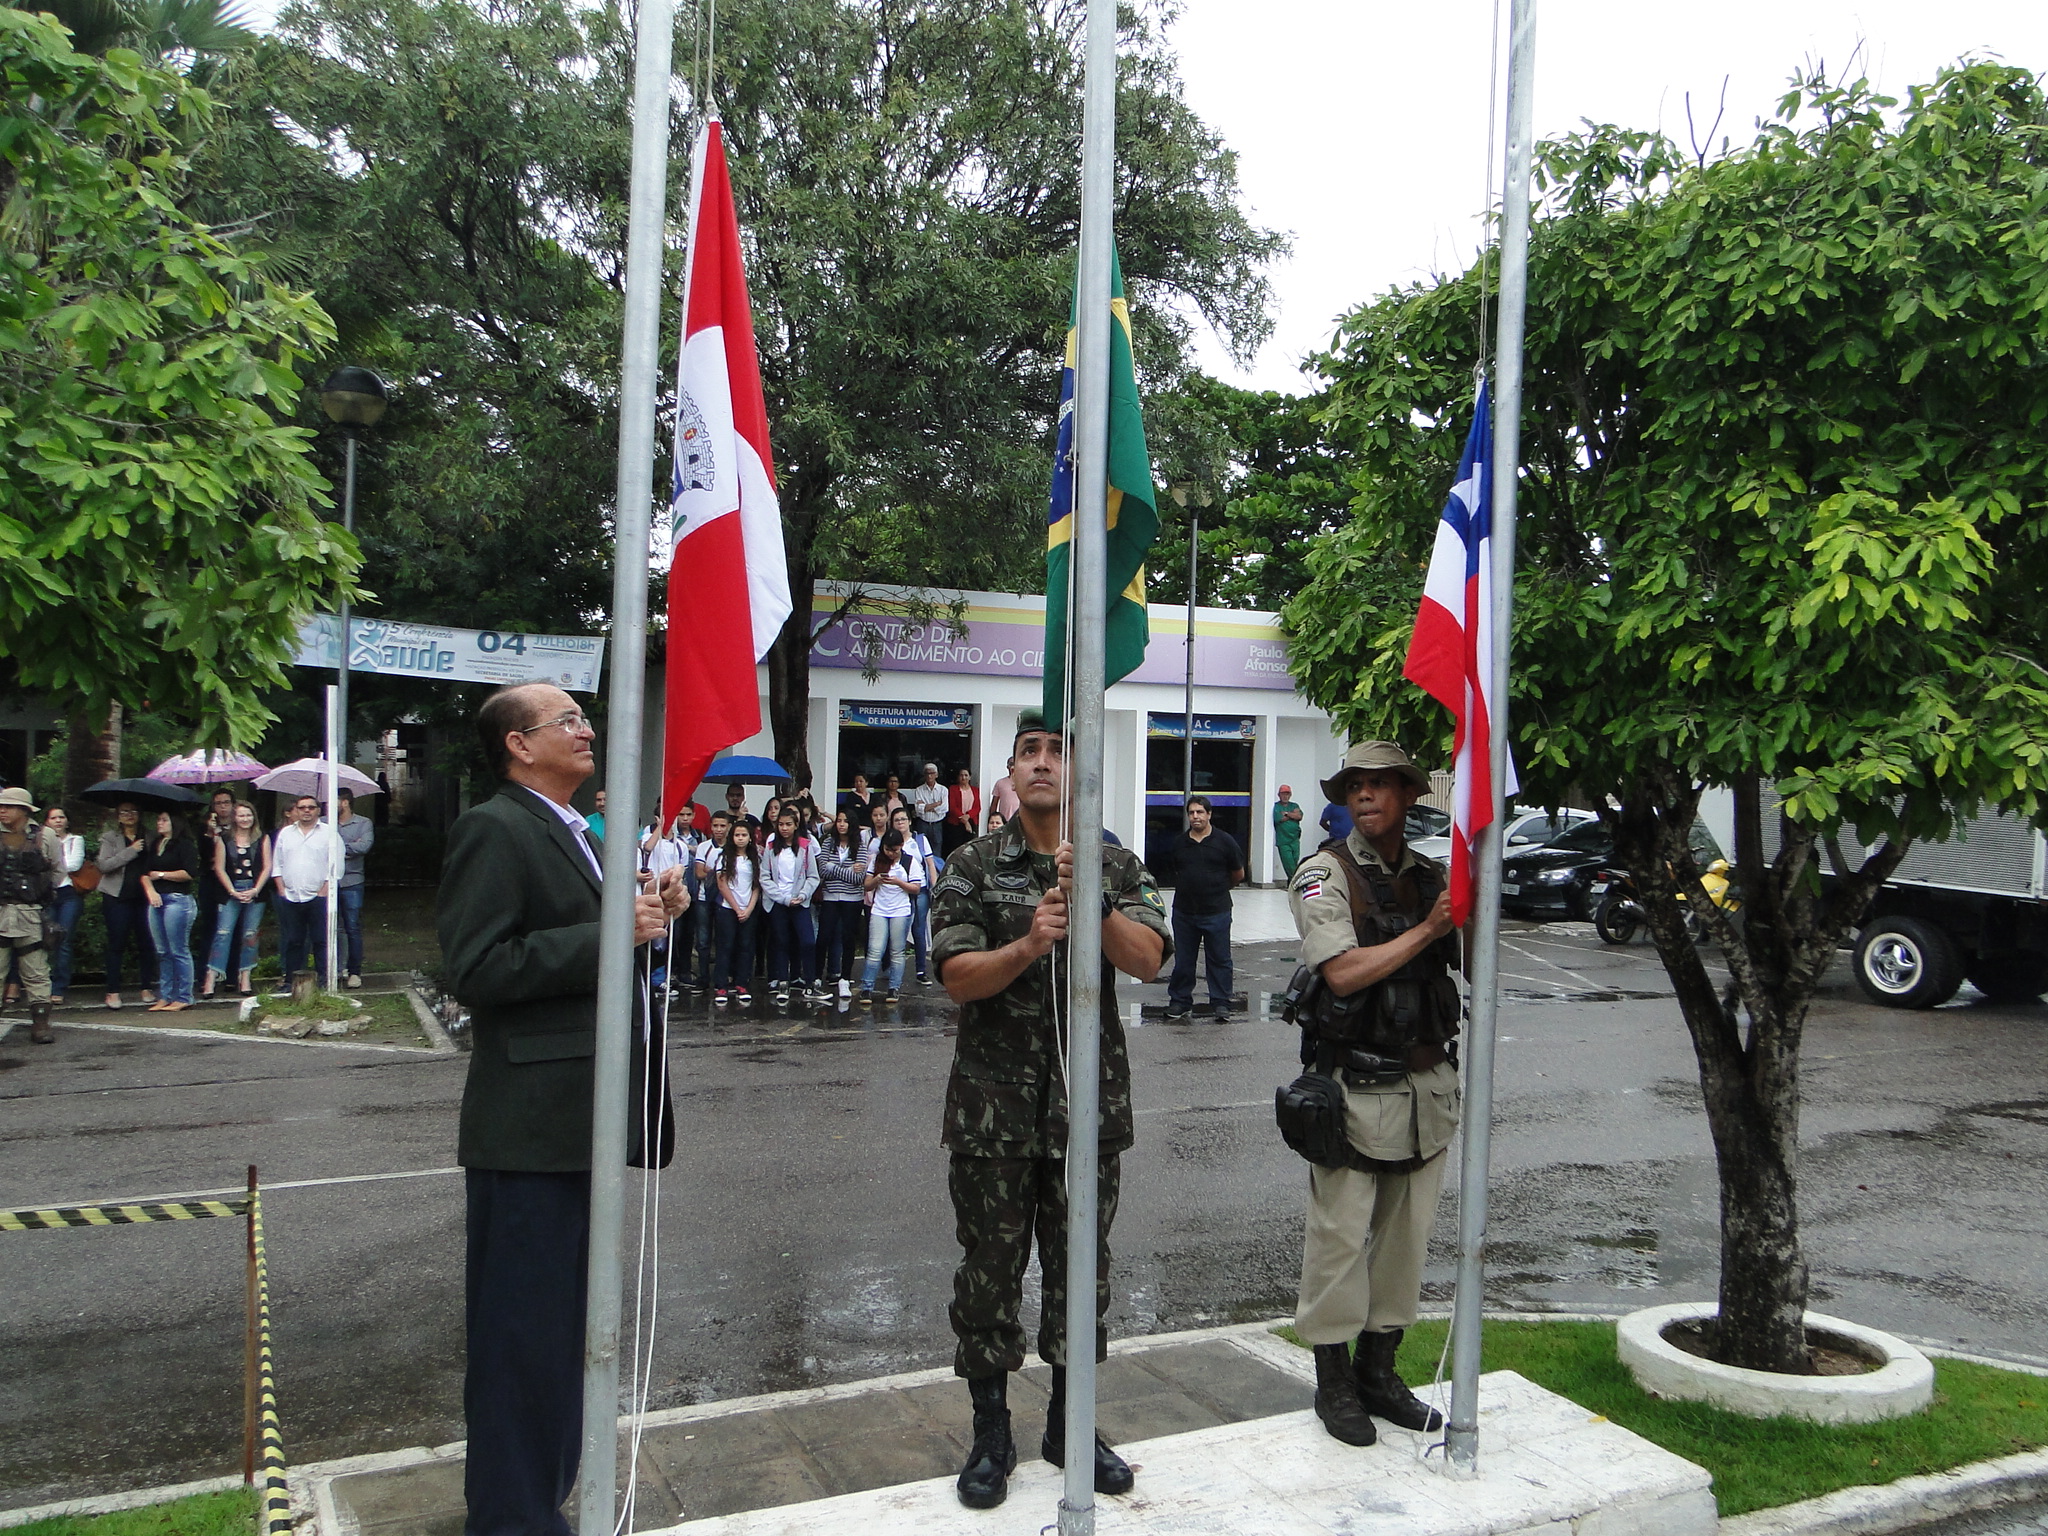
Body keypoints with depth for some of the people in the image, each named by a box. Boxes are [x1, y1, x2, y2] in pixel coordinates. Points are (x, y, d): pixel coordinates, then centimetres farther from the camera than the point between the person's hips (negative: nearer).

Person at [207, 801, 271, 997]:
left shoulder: (262, 839, 8)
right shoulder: (224, 840, 6)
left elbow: (267, 867, 3)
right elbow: (219, 868, 2)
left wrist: (255, 890, -8)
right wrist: (232, 891, -8)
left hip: (255, 893, 1)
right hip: (231, 892, -1)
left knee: (250, 935, 3)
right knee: (223, 933, -8)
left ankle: (245, 979, 8)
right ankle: (211, 980, -11)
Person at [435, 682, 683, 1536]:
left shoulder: (575, 835, 17)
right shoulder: (492, 829, -13)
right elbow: (475, 970, -22)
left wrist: (650, 920, 4)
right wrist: (608, 935, -23)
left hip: (579, 1120, 10)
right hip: (530, 1125, -10)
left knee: (562, 1326, 21)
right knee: (522, 1329, 2)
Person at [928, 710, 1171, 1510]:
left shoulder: (1118, 867, 4)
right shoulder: (974, 866, -1)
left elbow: (1147, 959, -10)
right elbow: (956, 976, -8)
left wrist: (1091, 899, -24)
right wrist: (1028, 945, -24)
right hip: (994, 1104, -2)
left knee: (1081, 1264, 13)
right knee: (991, 1266, 6)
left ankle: (1068, 1423, 31)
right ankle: (991, 1435, 23)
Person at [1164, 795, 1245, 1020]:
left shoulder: (1224, 841, -4)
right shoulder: (1178, 843, 4)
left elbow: (1238, 874, 8)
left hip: (1216, 911, -2)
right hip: (1184, 911, 2)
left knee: (1219, 959, 5)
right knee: (1182, 960, 9)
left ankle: (1220, 1002, 15)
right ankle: (1180, 1001, 20)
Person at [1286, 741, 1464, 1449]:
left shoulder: (1431, 875, 10)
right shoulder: (1325, 873, -7)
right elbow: (1344, 971, -18)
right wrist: (1427, 929, -16)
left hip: (1427, 1081, 6)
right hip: (1356, 1085, -6)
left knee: (1406, 1234, 14)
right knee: (1340, 1237, 2)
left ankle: (1378, 1369, 29)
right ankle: (1333, 1382, 18)